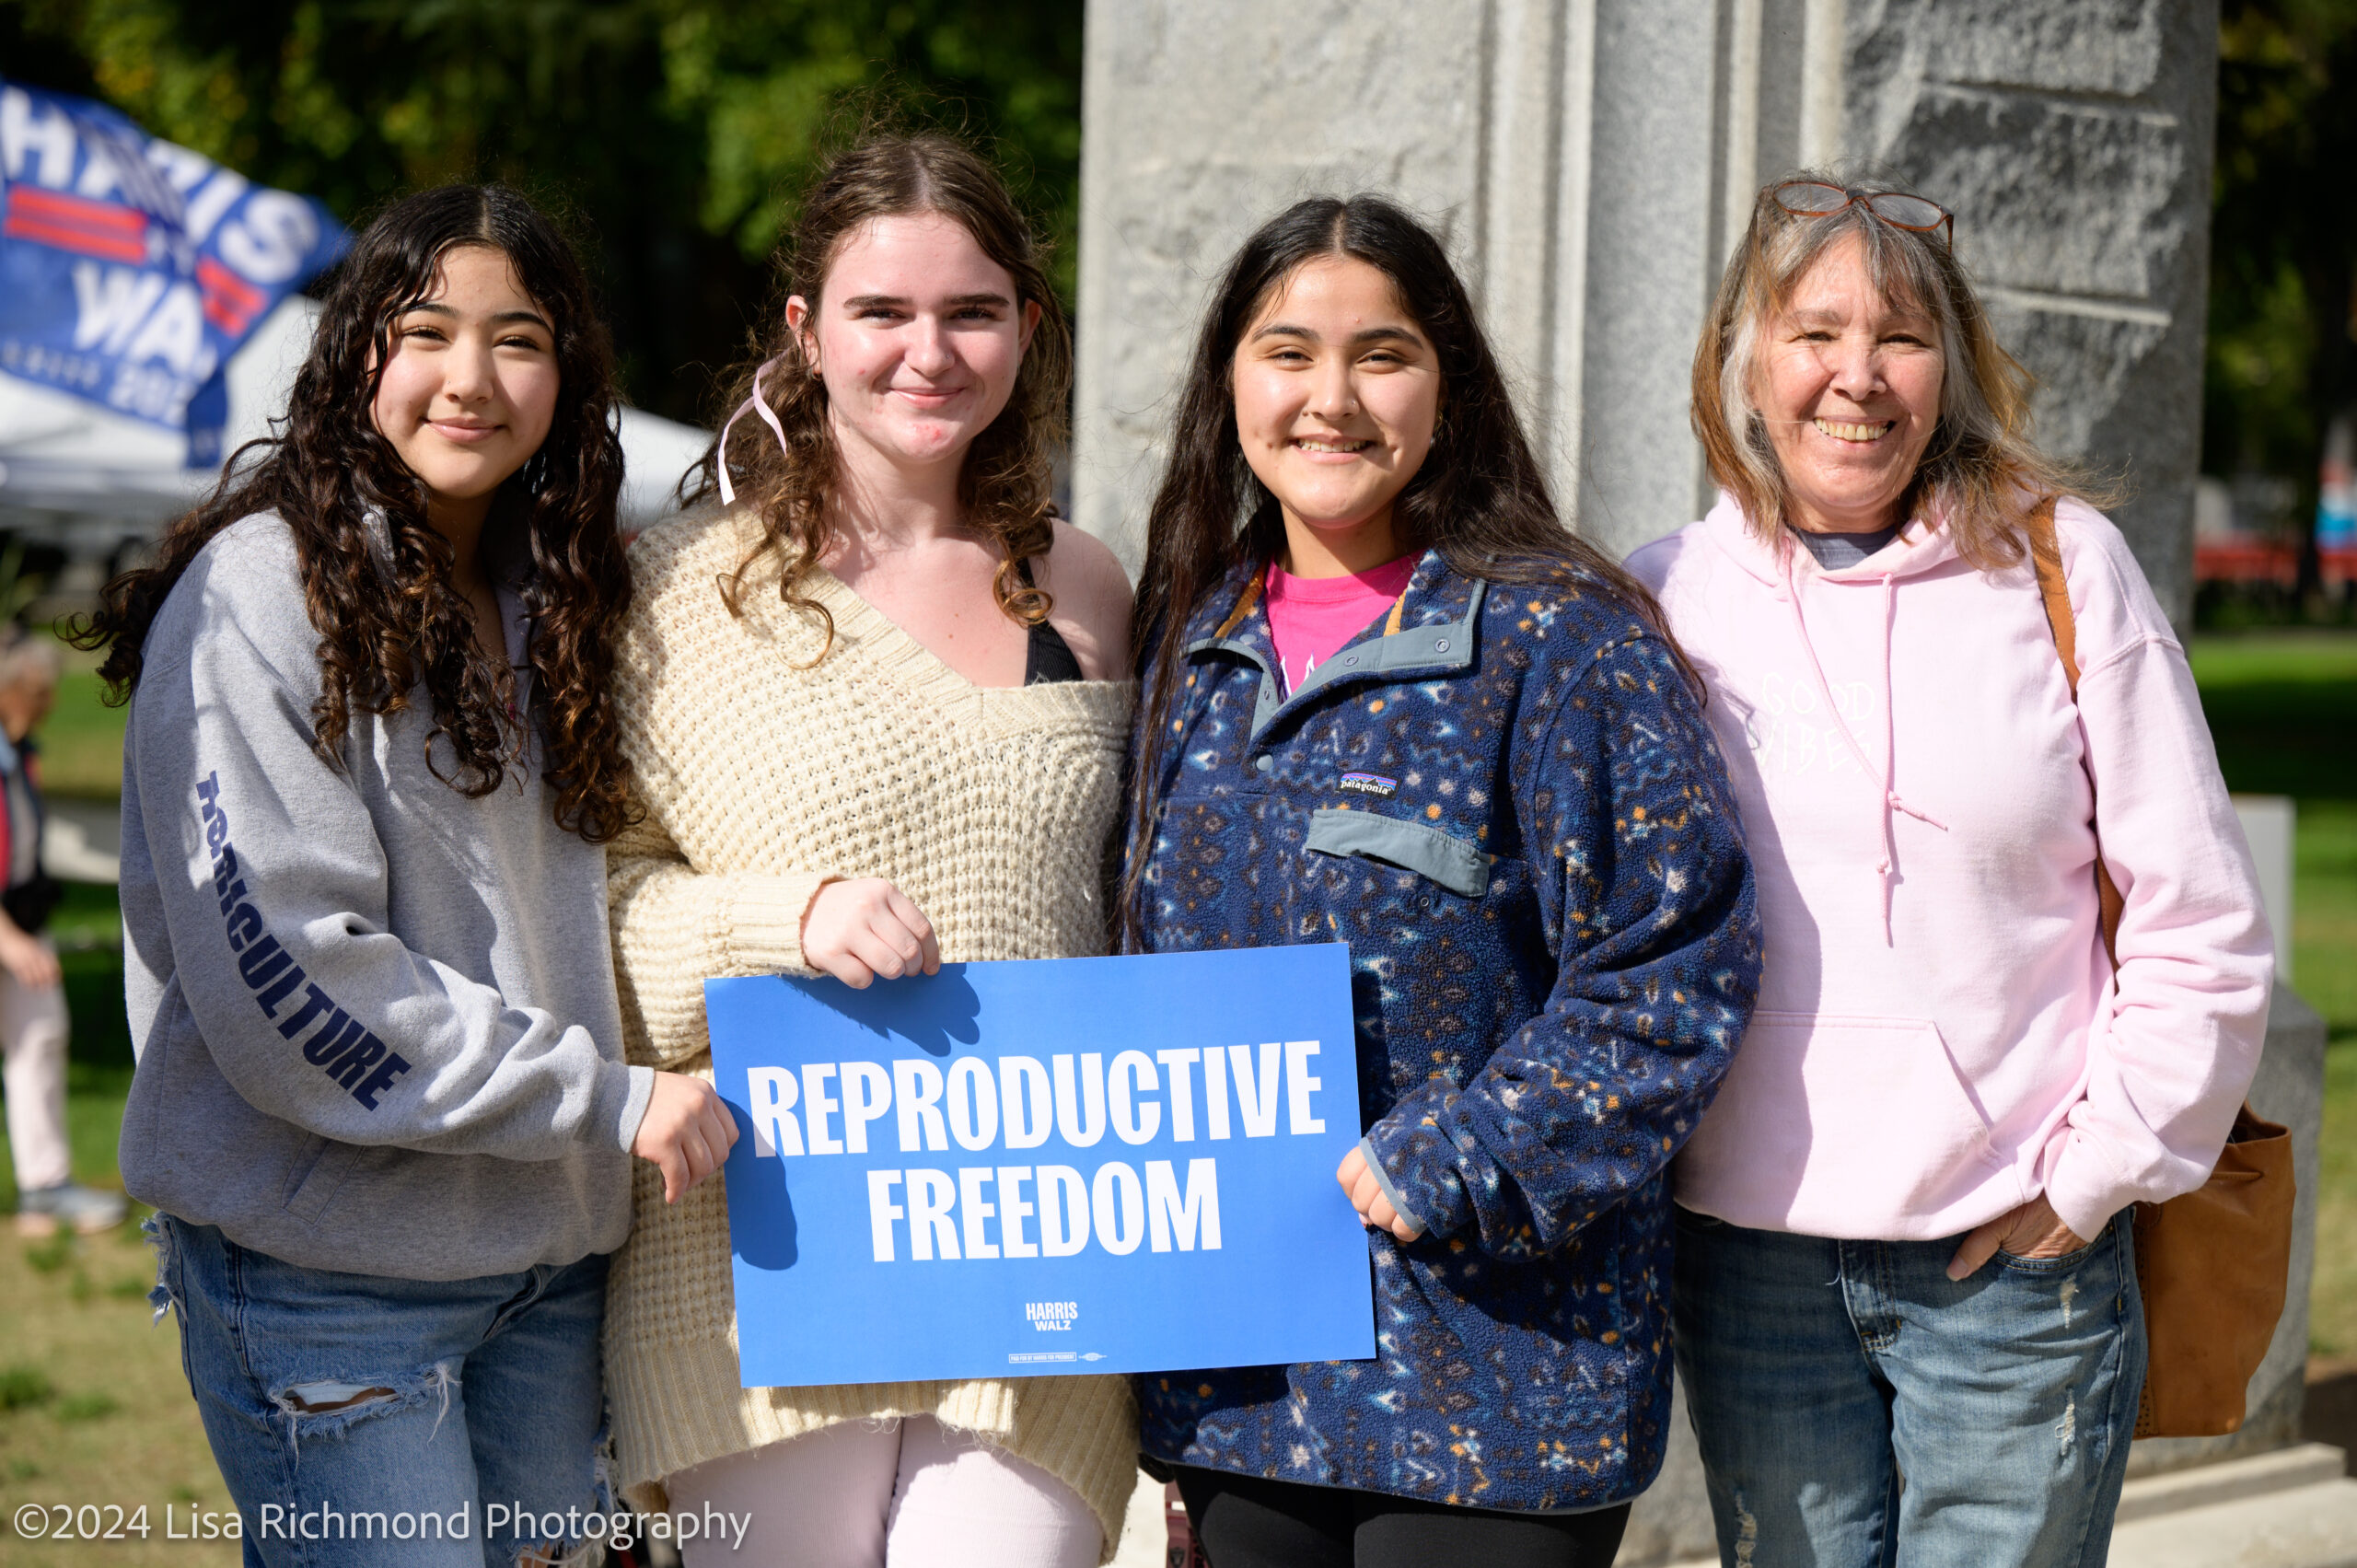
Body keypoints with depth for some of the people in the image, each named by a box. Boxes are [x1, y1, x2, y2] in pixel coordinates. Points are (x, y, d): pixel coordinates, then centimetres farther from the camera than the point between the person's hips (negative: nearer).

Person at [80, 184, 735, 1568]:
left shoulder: (548, 603, 13)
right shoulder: (261, 590, -10)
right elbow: (284, 976, -18)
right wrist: (607, 1100, -16)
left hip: (551, 1262, 7)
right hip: (326, 1271, -7)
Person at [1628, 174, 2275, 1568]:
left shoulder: (2063, 569, 0)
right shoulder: (1665, 600, 5)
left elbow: (2204, 927, 2)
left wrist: (2092, 1175, -2)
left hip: (2020, 1258, -2)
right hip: (1752, 1259, 2)